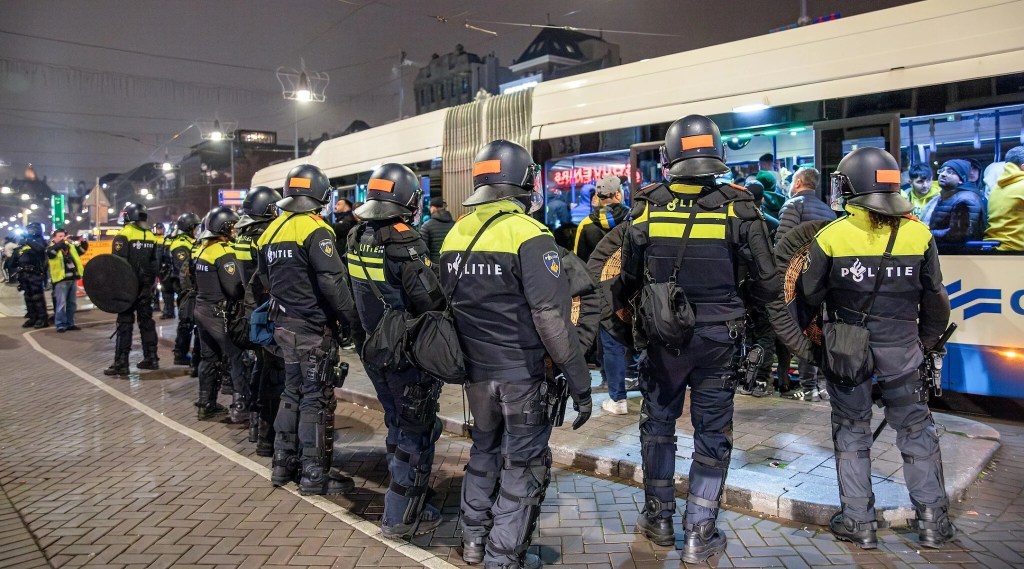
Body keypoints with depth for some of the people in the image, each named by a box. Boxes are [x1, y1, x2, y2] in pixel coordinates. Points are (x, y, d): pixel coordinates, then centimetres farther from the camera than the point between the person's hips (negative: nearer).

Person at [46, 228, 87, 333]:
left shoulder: (70, 246, 16)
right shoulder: (52, 247, -1)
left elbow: (83, 249, 14)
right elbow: (51, 251, -24)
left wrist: (82, 241, -6)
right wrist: (62, 242, -30)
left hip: (73, 279, 6)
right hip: (61, 280, -6)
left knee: (72, 303, 11)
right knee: (61, 304, -5)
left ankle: (70, 323, 19)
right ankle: (60, 325, -1)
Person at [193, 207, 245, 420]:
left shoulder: (203, 249, 10)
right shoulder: (224, 253, -17)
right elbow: (234, 288, -22)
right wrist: (248, 292, -6)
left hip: (202, 309, 9)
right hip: (219, 313, -9)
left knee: (209, 357, 15)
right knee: (236, 357, -3)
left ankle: (206, 403, 22)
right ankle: (241, 404, -3)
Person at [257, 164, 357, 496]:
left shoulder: (271, 231, 10)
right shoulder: (314, 231, -16)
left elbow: (266, 278, 17)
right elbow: (333, 281, -22)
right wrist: (349, 318, -13)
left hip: (284, 325, 8)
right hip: (314, 328, -8)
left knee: (293, 393, 19)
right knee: (317, 399, 0)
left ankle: (284, 463, 27)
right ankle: (315, 474, 6)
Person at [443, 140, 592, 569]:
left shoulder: (454, 235, 5)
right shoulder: (528, 234, -17)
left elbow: (448, 305, 12)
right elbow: (552, 317, -22)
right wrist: (579, 381, -16)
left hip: (475, 371, 7)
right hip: (521, 372, -7)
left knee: (485, 449, 24)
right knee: (523, 464, 8)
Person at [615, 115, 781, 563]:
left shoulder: (647, 208, -7)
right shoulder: (738, 208, -10)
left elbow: (629, 279, 3)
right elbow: (768, 284, -6)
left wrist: (621, 303, 24)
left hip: (662, 337, 1)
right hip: (718, 338, -1)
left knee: (657, 424, 18)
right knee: (712, 434, 12)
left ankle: (659, 519, 31)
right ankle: (699, 535, 19)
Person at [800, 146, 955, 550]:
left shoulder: (830, 236, -12)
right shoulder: (919, 234, -4)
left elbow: (810, 296, -6)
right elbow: (935, 299, 4)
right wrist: (926, 342, 18)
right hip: (901, 350, 2)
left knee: (851, 430, 11)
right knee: (916, 429, 16)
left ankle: (858, 521, 17)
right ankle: (933, 519, 22)